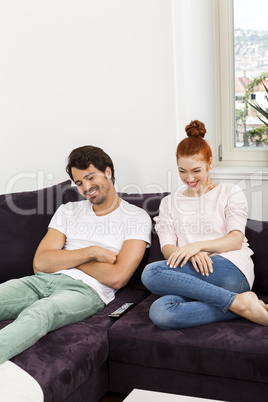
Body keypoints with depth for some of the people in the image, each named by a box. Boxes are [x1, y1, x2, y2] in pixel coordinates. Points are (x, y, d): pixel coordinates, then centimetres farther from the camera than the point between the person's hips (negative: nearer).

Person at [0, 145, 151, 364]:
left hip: (86, 289, -5)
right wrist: (91, 252, -2)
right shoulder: (68, 211, 22)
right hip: (42, 281, 5)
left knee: (40, 312, -38)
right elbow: (40, 263, 9)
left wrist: (65, 258, 4)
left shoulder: (136, 217, 8)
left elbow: (116, 277, -4)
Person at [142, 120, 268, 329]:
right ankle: (238, 303, -28)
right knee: (160, 312, -34)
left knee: (152, 273, -30)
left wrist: (198, 245, -16)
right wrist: (191, 255, -15)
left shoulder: (229, 192, 16)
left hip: (231, 270, -3)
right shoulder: (169, 203, 24)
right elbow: (167, 247, 10)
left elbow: (236, 240, 3)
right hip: (193, 272, 3)